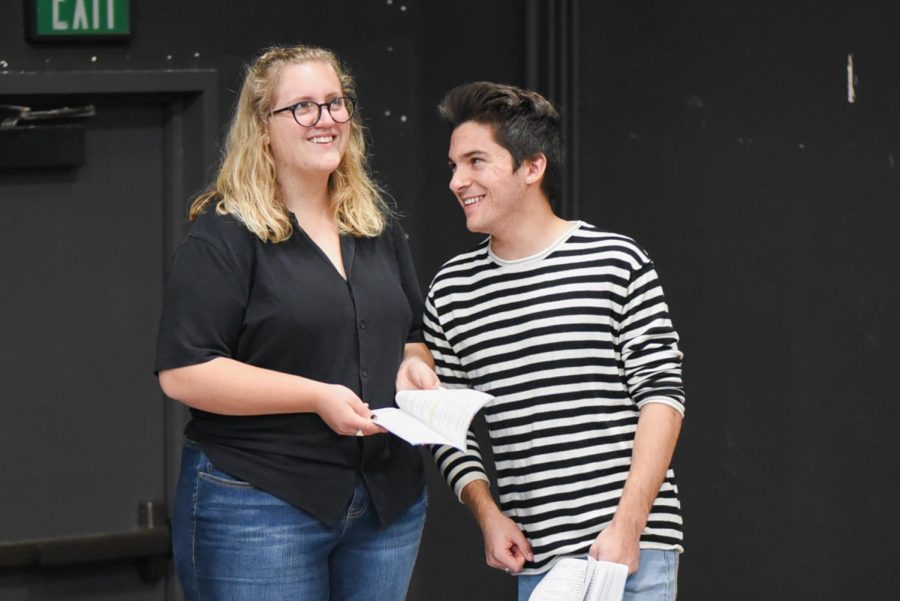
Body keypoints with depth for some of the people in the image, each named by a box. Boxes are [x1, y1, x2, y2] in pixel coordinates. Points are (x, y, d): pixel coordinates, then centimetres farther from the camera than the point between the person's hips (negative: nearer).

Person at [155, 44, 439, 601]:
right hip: (259, 505, -6)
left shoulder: (378, 227, 15)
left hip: (388, 506, 6)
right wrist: (317, 397, -19)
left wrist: (415, 366, 1)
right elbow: (184, 372, -14)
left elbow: (415, 335, 26)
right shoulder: (224, 235, -6)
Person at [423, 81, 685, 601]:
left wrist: (628, 524, -13)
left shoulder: (616, 262, -1)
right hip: (534, 556, 4)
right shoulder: (451, 290, 10)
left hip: (634, 544, -4)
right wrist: (488, 513, -2)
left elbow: (662, 395, -5)